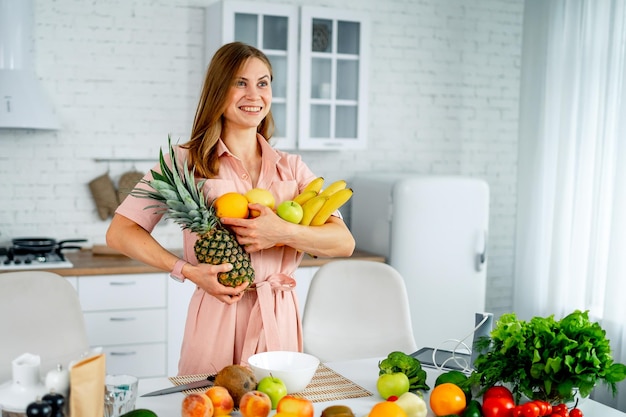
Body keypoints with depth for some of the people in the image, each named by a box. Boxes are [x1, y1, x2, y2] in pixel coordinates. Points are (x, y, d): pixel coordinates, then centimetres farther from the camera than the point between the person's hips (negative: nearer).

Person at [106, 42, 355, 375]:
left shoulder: (291, 167, 8)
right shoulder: (187, 162, -1)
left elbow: (344, 242, -2)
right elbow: (119, 233, -4)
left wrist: (282, 233, -19)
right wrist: (188, 270, -15)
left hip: (280, 321, 3)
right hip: (217, 320, -2)